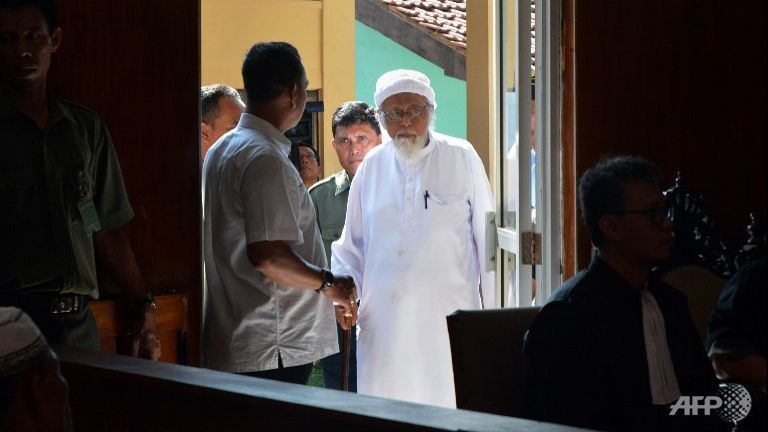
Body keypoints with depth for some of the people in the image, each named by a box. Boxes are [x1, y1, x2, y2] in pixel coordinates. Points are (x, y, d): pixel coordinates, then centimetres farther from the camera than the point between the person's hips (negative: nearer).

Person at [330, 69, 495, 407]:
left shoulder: (461, 158, 3)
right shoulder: (371, 167, 12)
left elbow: (487, 237, 5)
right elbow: (352, 245, 19)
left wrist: (493, 312, 3)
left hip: (448, 316, -3)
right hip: (383, 320, 3)